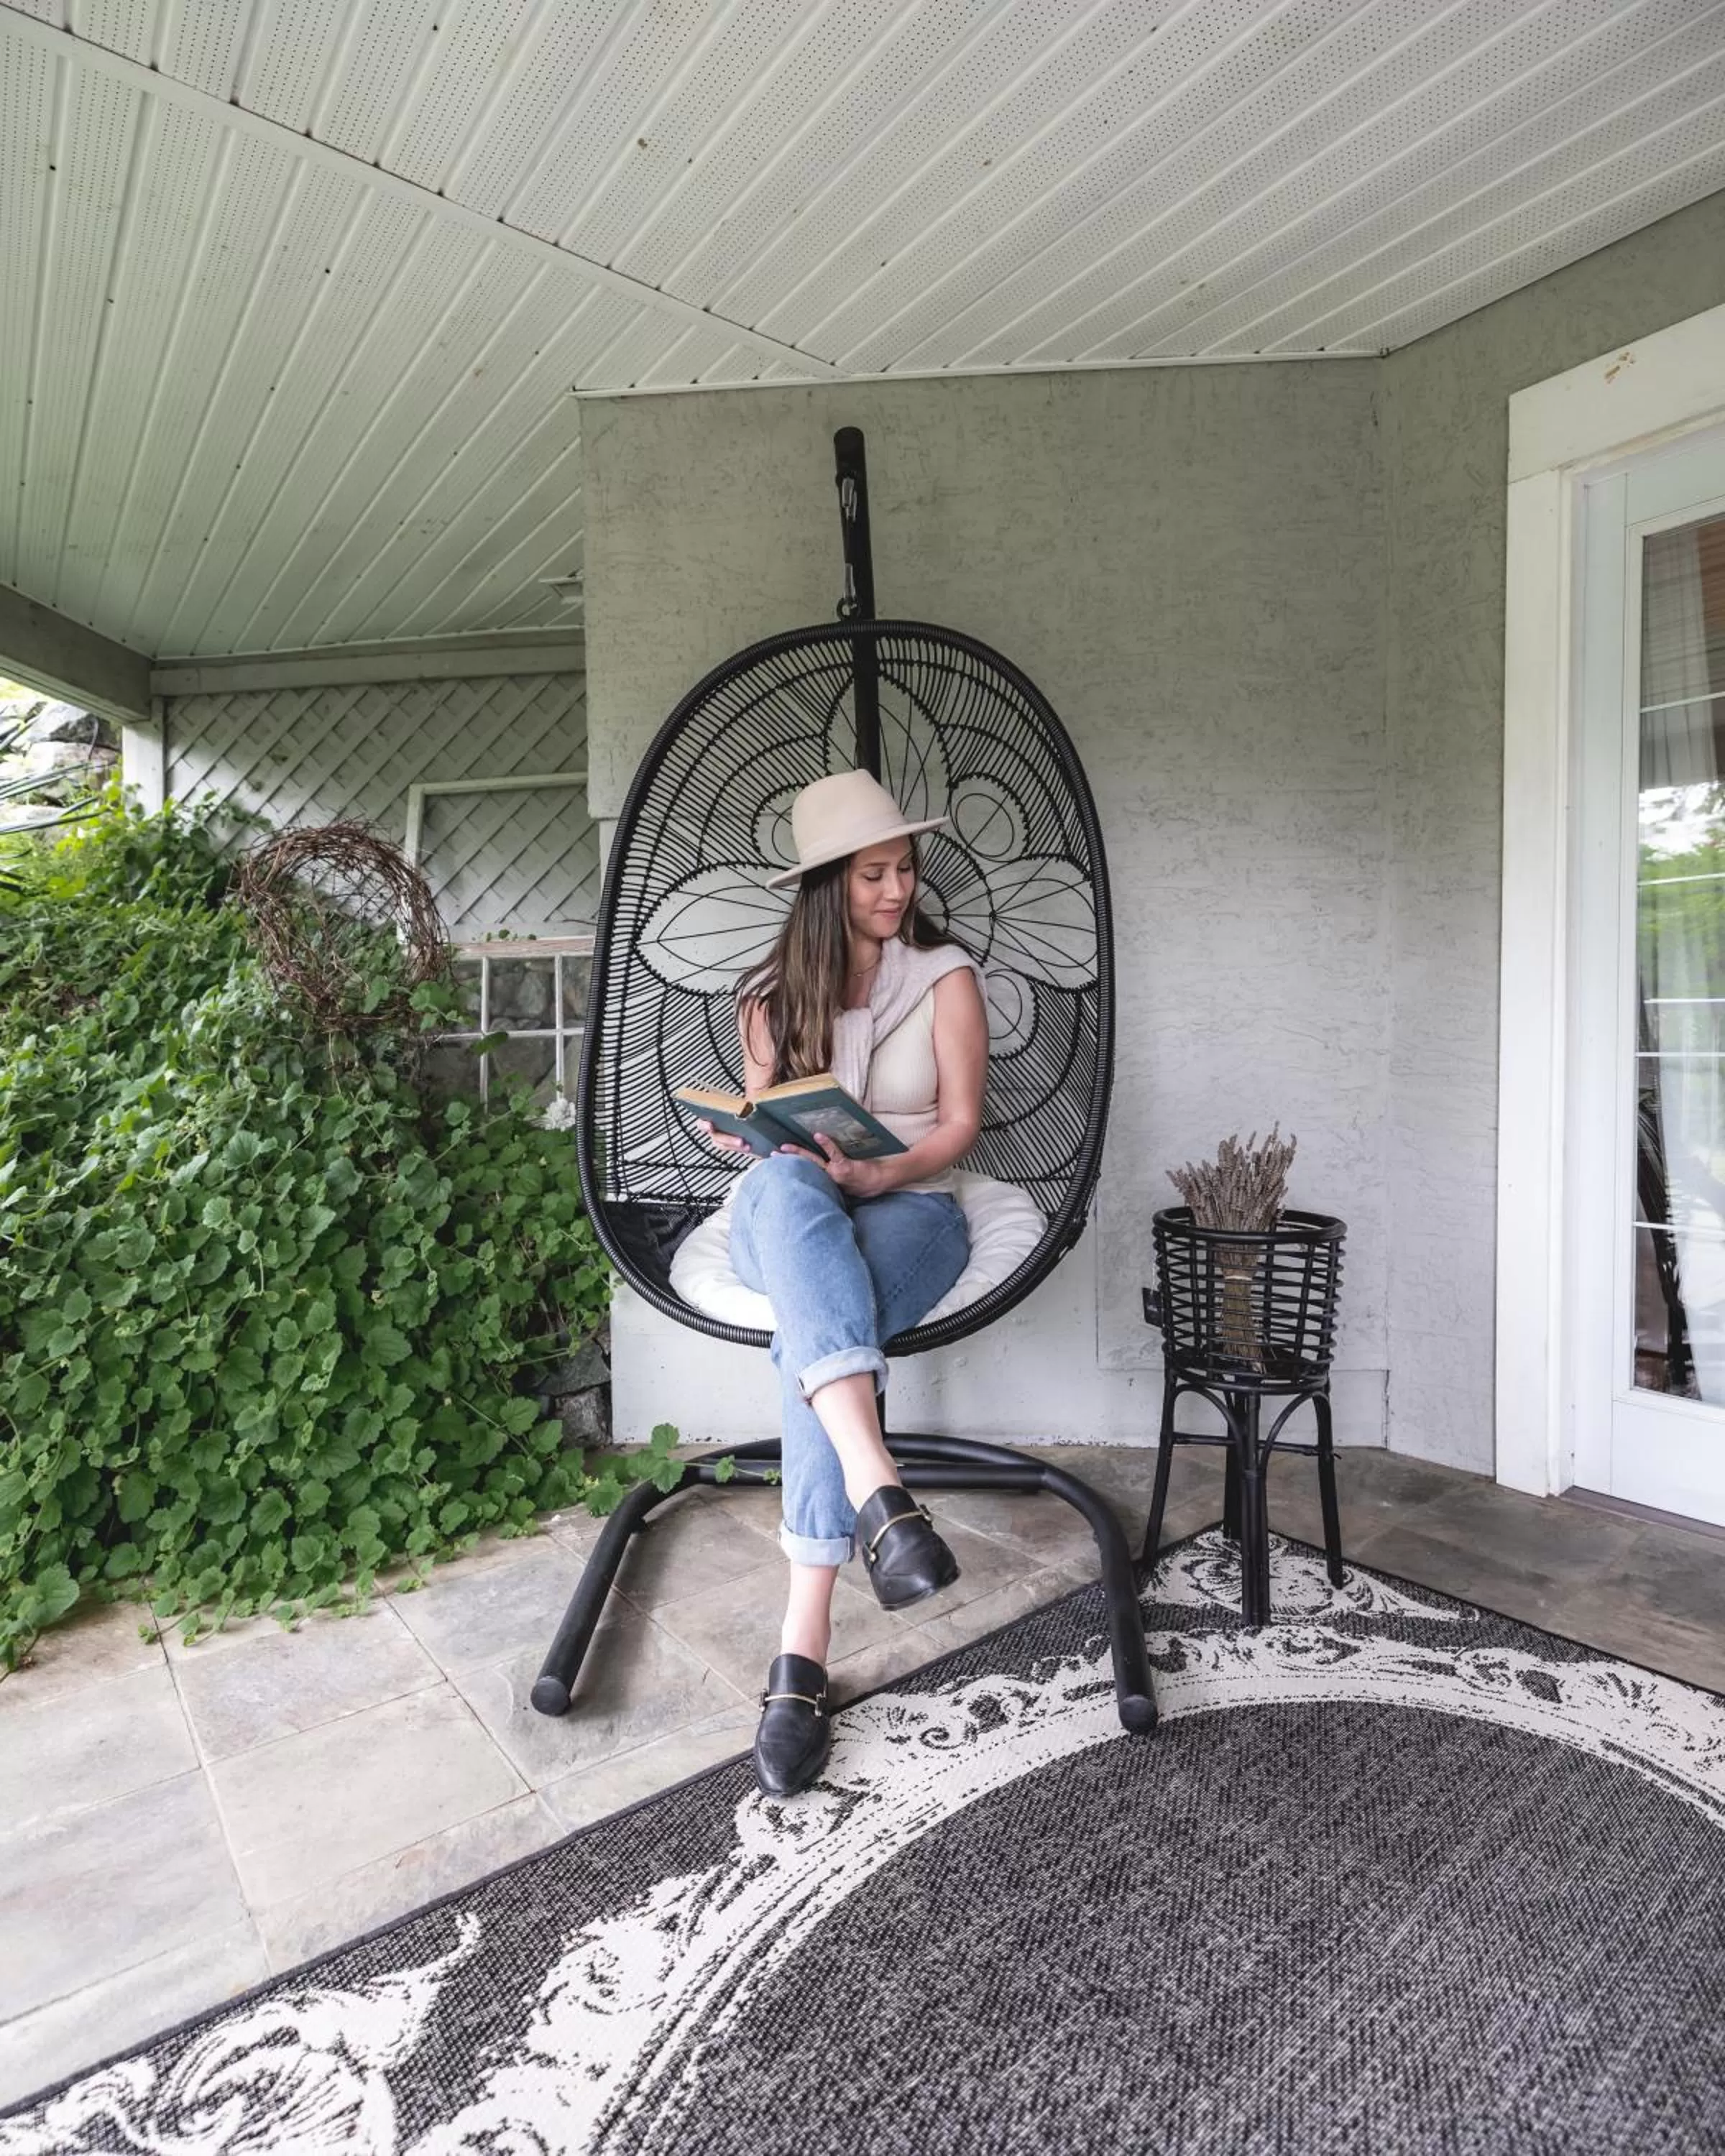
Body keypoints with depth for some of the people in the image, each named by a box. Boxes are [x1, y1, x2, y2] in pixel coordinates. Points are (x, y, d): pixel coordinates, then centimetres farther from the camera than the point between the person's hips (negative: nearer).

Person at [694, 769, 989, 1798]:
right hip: (782, 1216, 2)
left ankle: (805, 1648, -35)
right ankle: (879, 1488, -54)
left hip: (908, 1209, -1)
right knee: (783, 1185, -40)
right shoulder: (774, 993, 12)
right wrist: (747, 1142, -11)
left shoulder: (946, 977, 5)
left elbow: (960, 1123, 1)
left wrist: (880, 1173, -19)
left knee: (813, 1329, -37)